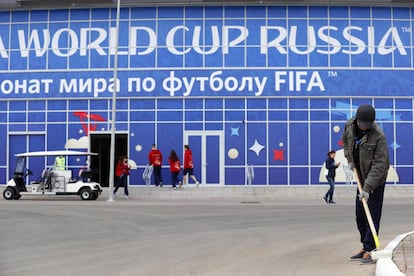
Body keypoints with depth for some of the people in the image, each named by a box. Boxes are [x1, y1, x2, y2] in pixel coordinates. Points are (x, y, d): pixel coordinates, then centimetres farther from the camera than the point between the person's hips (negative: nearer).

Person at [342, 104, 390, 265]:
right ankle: (365, 247, 23)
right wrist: (349, 159, 4)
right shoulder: (349, 126, -6)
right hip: (362, 178, 7)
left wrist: (368, 188, -30)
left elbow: (379, 165, -26)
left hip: (376, 179, -7)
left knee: (373, 215, -9)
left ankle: (369, 250, -6)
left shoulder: (378, 136, -25)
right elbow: (345, 141, 18)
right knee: (359, 215, 12)